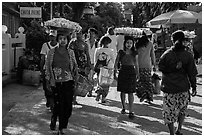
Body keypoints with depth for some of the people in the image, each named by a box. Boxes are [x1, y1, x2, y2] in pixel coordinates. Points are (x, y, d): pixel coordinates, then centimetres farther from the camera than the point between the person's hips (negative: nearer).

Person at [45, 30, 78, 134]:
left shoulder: (70, 52, 4)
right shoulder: (52, 52, 1)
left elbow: (75, 67, 11)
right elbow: (47, 67, 5)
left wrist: (75, 80, 7)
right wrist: (48, 81, 3)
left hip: (68, 82, 1)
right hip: (56, 83, -1)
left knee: (67, 106, -1)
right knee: (58, 104, -2)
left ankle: (61, 128, 14)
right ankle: (54, 119, 30)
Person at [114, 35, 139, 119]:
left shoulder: (134, 53, 4)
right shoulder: (121, 52, 2)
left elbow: (136, 64, 11)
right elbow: (116, 63, 5)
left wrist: (137, 74, 9)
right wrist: (115, 73, 0)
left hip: (131, 72, -1)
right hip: (122, 72, 1)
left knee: (130, 92, -4)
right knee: (123, 91, 9)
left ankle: (131, 111, -3)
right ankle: (123, 107, 28)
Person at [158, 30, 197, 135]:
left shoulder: (167, 54, -7)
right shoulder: (188, 55, -4)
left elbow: (160, 67, -1)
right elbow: (192, 73, -1)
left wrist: (172, 68, 1)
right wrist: (193, 87, 7)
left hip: (169, 88, -2)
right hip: (183, 88, 2)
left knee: (169, 112, 9)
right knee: (182, 110, 24)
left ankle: (172, 133, 12)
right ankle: (179, 129, 22)